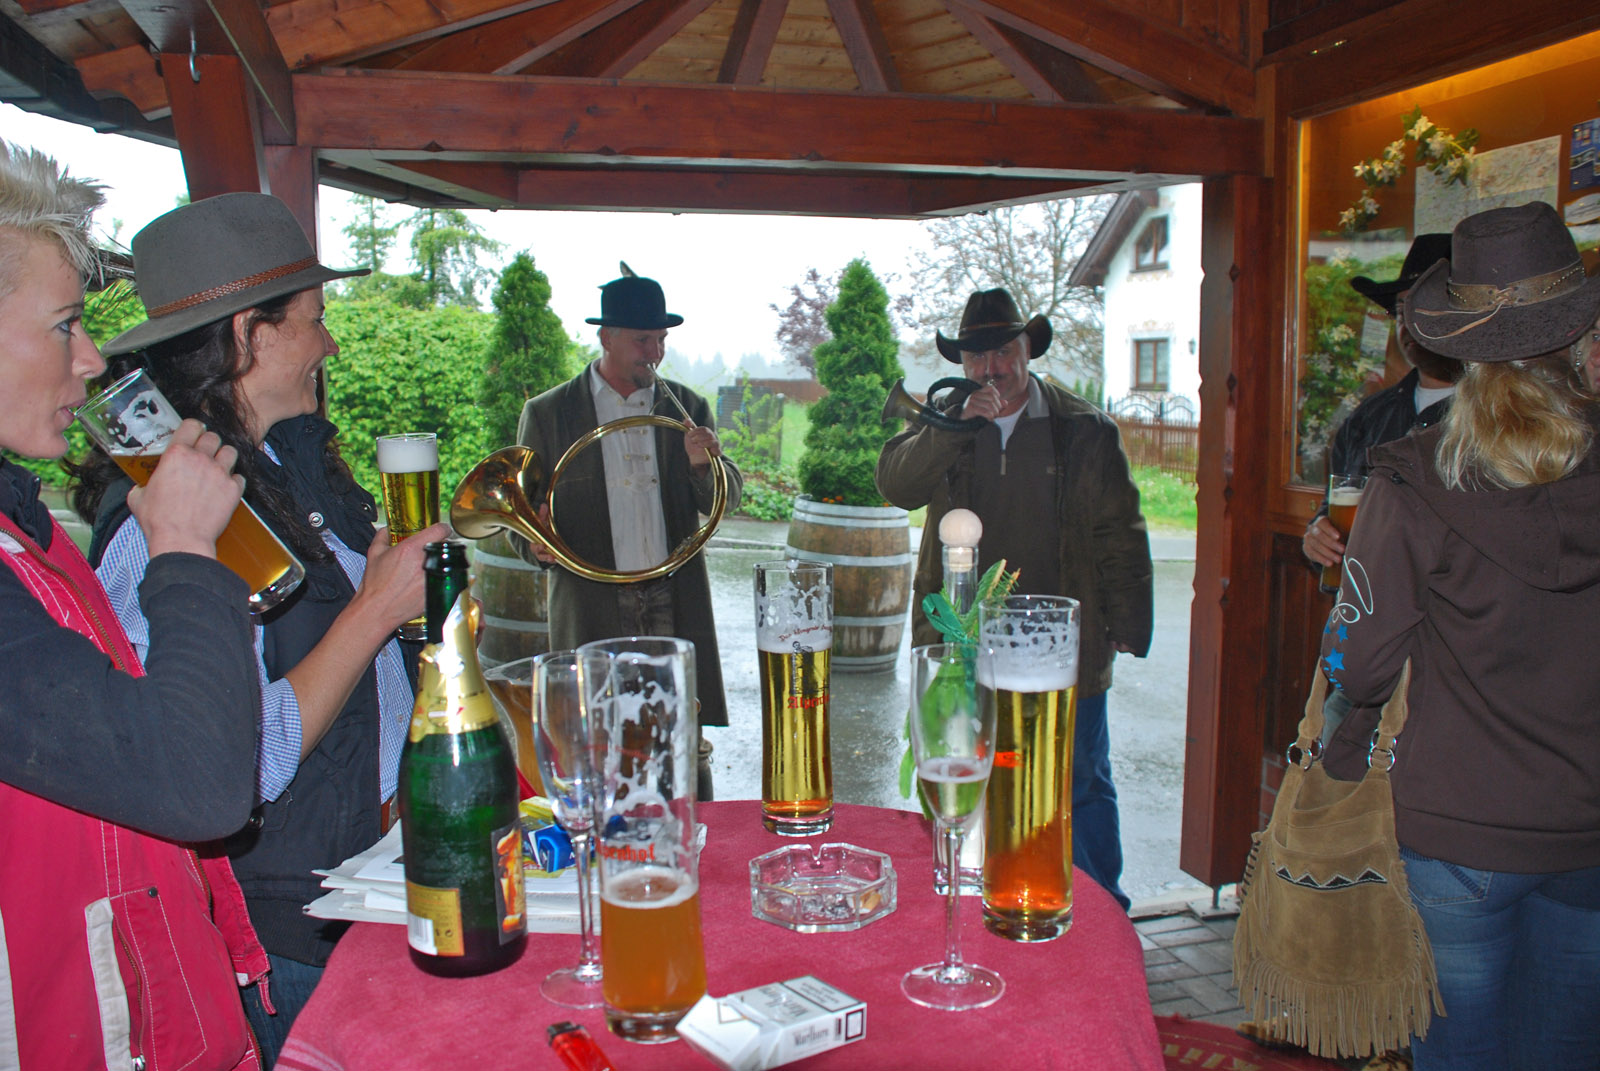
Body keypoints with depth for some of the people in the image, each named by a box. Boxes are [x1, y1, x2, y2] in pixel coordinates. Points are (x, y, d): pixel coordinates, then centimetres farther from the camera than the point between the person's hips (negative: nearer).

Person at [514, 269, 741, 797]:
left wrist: (704, 463, -15)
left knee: (687, 747, 4)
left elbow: (725, 500, 7)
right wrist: (538, 542, -16)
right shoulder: (548, 414, 5)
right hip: (592, 608, -1)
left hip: (676, 605, 2)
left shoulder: (687, 408, 10)